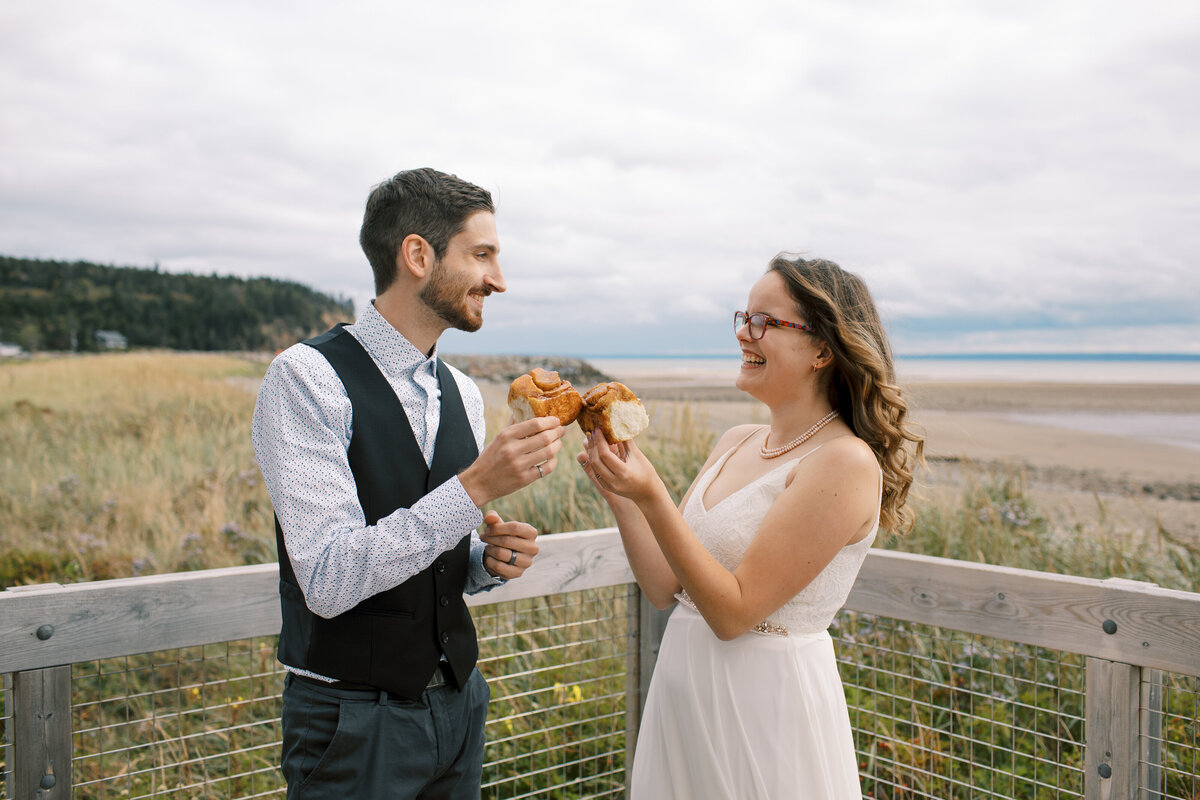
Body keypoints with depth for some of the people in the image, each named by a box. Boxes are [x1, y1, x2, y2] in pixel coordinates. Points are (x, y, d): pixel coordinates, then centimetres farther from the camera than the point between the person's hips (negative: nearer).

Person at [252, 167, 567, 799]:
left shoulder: (462, 395, 5)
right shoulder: (307, 378, -16)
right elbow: (328, 581, -24)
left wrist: (492, 558, -7)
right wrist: (477, 486, -29)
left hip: (456, 701, 7)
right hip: (353, 719, -6)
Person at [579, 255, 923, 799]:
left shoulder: (845, 462, -17)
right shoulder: (735, 443, 5)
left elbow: (734, 611, -20)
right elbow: (666, 589, 4)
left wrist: (653, 498, -27)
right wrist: (620, 496, -8)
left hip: (766, 701, -7)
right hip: (682, 688, 7)